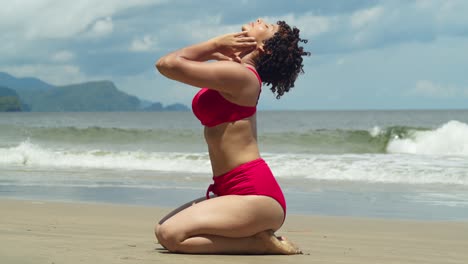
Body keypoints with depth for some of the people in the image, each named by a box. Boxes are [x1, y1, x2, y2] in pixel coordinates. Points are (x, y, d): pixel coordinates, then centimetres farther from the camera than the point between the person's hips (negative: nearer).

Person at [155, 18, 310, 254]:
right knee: (162, 230, 9)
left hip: (255, 192, -10)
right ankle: (258, 235, 8)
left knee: (171, 235, -20)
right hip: (231, 191, 10)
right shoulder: (234, 71, 14)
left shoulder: (239, 74, -14)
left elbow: (168, 64, -15)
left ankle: (262, 243, -8)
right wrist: (216, 50, 10)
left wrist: (215, 44, -3)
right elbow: (168, 63, 26)